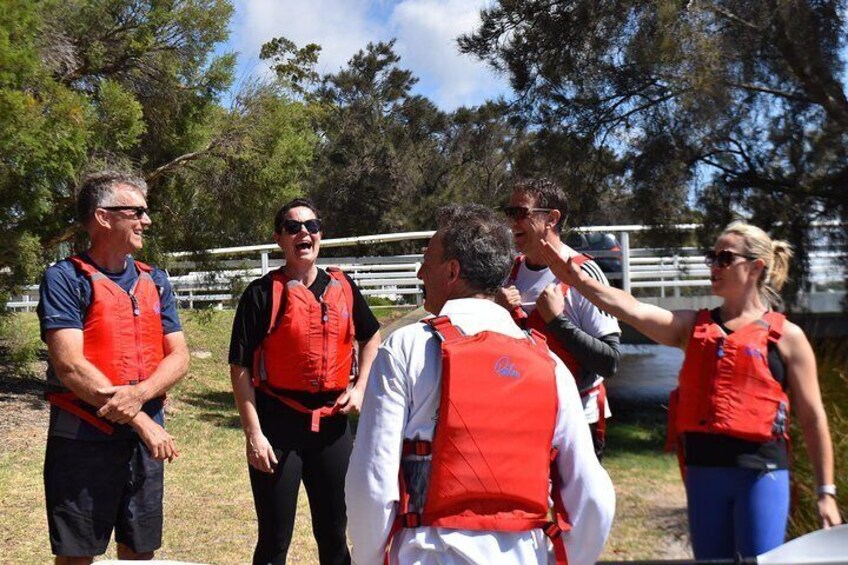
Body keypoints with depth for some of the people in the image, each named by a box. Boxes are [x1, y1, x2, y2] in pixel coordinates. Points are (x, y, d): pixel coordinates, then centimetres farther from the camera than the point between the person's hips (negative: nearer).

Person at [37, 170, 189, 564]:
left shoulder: (155, 281, 10)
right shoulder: (65, 279, -7)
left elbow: (178, 357, 5)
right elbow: (69, 366, -15)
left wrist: (139, 394, -16)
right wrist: (142, 422, -16)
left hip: (145, 440, 5)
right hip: (83, 440, -5)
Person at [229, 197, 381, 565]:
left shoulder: (342, 287, 5)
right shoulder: (263, 293, -8)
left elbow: (371, 337, 20)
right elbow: (241, 368, -9)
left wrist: (360, 388, 6)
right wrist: (253, 434, -13)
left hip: (332, 421, 4)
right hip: (278, 423, -4)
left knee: (334, 530, 16)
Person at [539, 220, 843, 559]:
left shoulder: (786, 336, 2)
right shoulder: (694, 326, 10)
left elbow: (813, 419, 3)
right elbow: (632, 310, -6)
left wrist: (826, 492, 3)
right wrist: (577, 279, -20)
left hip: (761, 471, -4)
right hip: (703, 470, 4)